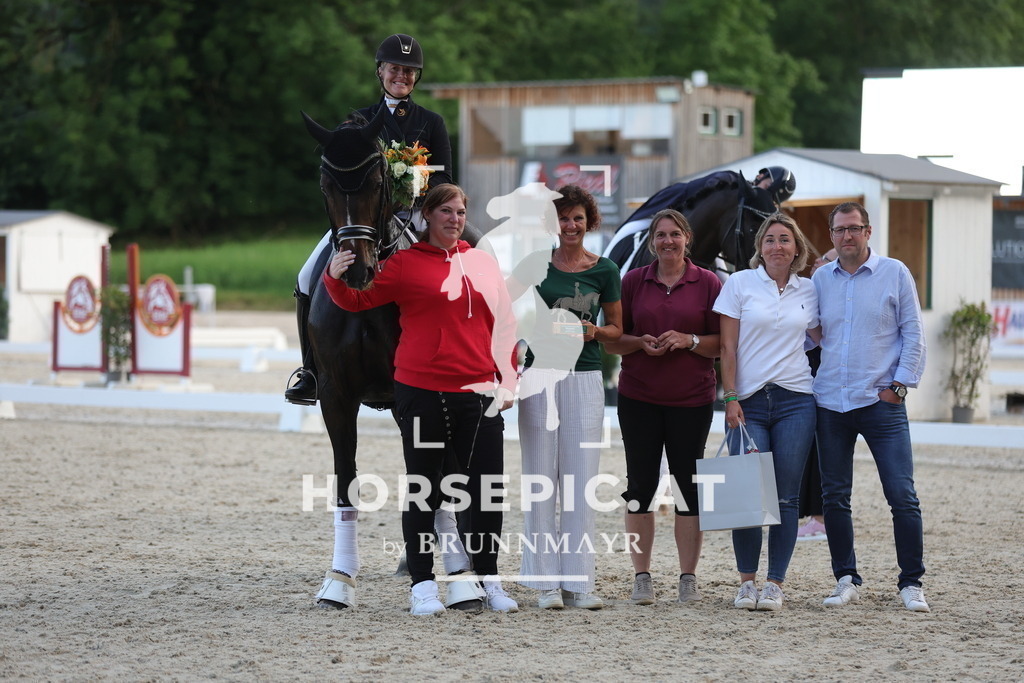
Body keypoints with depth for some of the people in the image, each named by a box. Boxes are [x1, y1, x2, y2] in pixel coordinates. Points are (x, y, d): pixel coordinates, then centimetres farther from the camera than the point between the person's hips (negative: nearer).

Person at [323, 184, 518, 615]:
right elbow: (357, 300, -5)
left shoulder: (483, 263, 11)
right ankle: (422, 584, 10)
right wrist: (335, 279, -25)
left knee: (486, 489, 5)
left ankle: (488, 580, 17)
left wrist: (507, 381, 8)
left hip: (478, 393, 3)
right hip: (421, 392, -3)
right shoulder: (406, 263, 0)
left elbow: (503, 325, 14)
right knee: (423, 488, 4)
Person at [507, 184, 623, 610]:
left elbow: (617, 329, 14)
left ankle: (579, 581, 4)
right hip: (540, 374, -1)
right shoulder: (535, 264, 3)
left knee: (581, 478, 0)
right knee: (541, 477, 0)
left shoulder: (604, 270, 7)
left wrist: (594, 331, -5)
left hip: (584, 378, 1)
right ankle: (546, 581, 4)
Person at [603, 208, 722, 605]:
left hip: (691, 399, -1)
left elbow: (723, 343, 3)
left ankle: (688, 577, 7)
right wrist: (640, 343, -10)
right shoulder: (632, 282, 7)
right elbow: (611, 340, 9)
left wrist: (690, 341, -14)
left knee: (689, 485, 0)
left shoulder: (708, 283, 4)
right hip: (639, 397, 1)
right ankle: (641, 576, 8)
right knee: (640, 484, 1)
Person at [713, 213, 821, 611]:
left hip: (795, 401, 2)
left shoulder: (808, 291, 9)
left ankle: (775, 584, 4)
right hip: (749, 401, -2)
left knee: (786, 497, -2)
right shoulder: (740, 284, 3)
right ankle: (746, 581, 7)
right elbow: (728, 347, 0)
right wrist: (730, 399, -6)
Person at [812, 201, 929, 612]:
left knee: (902, 495, -7)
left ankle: (911, 582, 1)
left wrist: (900, 384, -6)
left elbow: (913, 333, 2)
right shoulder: (821, 279, 10)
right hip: (830, 404, 3)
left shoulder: (894, 273, 2)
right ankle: (846, 579, 15)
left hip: (881, 402, -3)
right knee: (834, 497, 5)